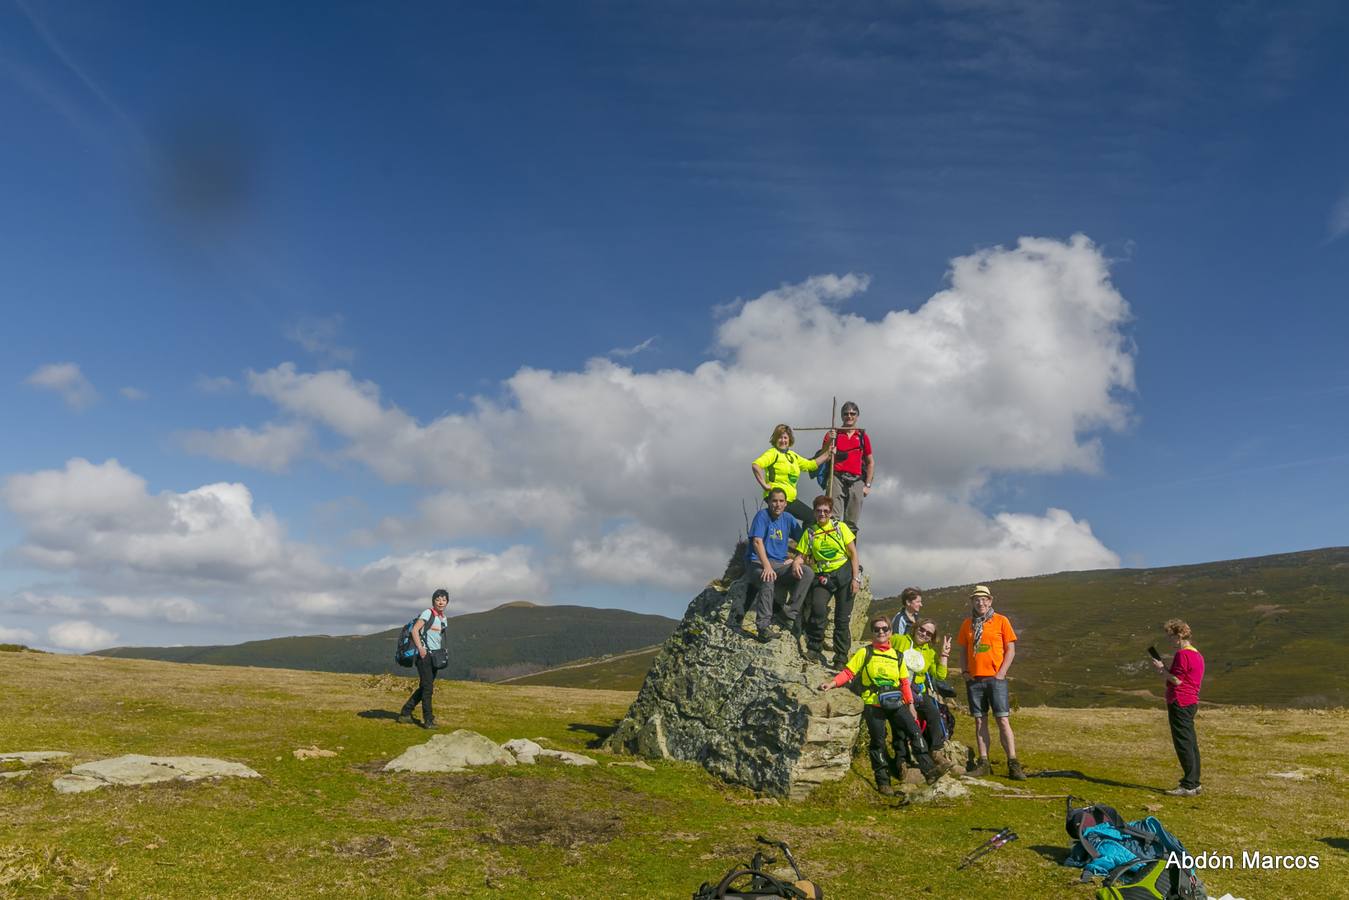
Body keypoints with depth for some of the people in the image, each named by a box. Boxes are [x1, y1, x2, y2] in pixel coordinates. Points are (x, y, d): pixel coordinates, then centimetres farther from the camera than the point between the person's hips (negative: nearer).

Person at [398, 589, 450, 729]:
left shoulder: (443, 618, 14)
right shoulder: (428, 613, -10)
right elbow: (415, 630, -16)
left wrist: (441, 654, 15)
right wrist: (420, 648, -23)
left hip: (435, 656, 8)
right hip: (424, 654, -8)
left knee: (424, 687, 13)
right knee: (427, 687, -8)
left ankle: (405, 713, 25)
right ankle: (428, 720, -3)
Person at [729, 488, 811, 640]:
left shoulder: (788, 518, 11)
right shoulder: (762, 515, -5)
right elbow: (757, 542, -16)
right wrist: (767, 566, -29)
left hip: (780, 565, 6)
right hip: (758, 563, -5)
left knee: (807, 573, -18)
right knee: (767, 580, -38)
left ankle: (789, 616, -17)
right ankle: (763, 627, -38)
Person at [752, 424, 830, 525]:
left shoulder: (793, 456, 19)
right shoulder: (773, 453, -6)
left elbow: (811, 465, 27)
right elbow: (755, 465, -22)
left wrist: (827, 453, 23)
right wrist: (764, 484, -22)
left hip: (791, 499, 8)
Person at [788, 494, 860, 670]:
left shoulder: (841, 527, 5)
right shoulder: (810, 532, 8)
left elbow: (853, 553, 3)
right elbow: (801, 555, 7)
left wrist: (855, 578, -5)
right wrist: (796, 562, -18)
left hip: (844, 573, 0)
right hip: (822, 577, 0)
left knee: (843, 618, 1)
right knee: (818, 608, -25)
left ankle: (841, 659, 11)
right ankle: (814, 649, -10)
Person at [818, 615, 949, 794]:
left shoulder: (897, 655, 12)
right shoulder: (865, 653, 2)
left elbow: (904, 682, 15)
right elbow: (848, 672, -3)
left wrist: (910, 704, 9)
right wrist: (832, 683, -18)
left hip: (895, 704, 3)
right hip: (873, 705, -3)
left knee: (915, 732, -9)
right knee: (878, 742, 2)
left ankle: (929, 769, -5)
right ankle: (883, 781, 12)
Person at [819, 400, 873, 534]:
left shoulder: (863, 436, 15)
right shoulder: (832, 434, 12)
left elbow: (870, 462, 18)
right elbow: (822, 457, 5)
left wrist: (867, 485, 9)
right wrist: (829, 441, -11)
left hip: (856, 481, 2)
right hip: (837, 478, -2)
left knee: (852, 523, 1)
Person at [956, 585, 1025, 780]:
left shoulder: (1001, 621, 1)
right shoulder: (967, 624, 11)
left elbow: (1010, 649, 1)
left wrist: (1001, 672, -8)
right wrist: (965, 671, 3)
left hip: (995, 678, -3)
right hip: (974, 679, 3)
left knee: (1003, 720, -7)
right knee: (980, 721, 6)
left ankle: (1013, 764, -4)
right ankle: (983, 762, 11)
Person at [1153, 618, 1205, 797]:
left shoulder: (1182, 654, -16)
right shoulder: (1197, 654, 16)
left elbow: (1177, 680, -18)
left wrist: (1162, 670, -5)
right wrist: (1165, 671, 15)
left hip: (1180, 703, -10)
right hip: (1191, 702, 10)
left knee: (1183, 744, -6)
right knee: (1191, 743, 14)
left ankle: (1189, 786, -4)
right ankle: (1194, 783, 20)